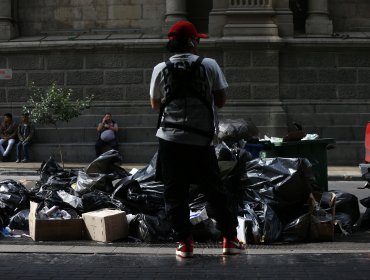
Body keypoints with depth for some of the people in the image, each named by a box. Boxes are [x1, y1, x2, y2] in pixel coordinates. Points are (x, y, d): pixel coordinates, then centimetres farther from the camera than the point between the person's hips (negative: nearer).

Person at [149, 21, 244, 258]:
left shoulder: (161, 69, 2)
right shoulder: (209, 65, -2)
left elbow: (155, 104, 12)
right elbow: (221, 101, 3)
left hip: (170, 139, 1)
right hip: (202, 139, 0)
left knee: (175, 193, 8)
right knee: (215, 190, 10)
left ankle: (185, 242, 8)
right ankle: (231, 240, 15)